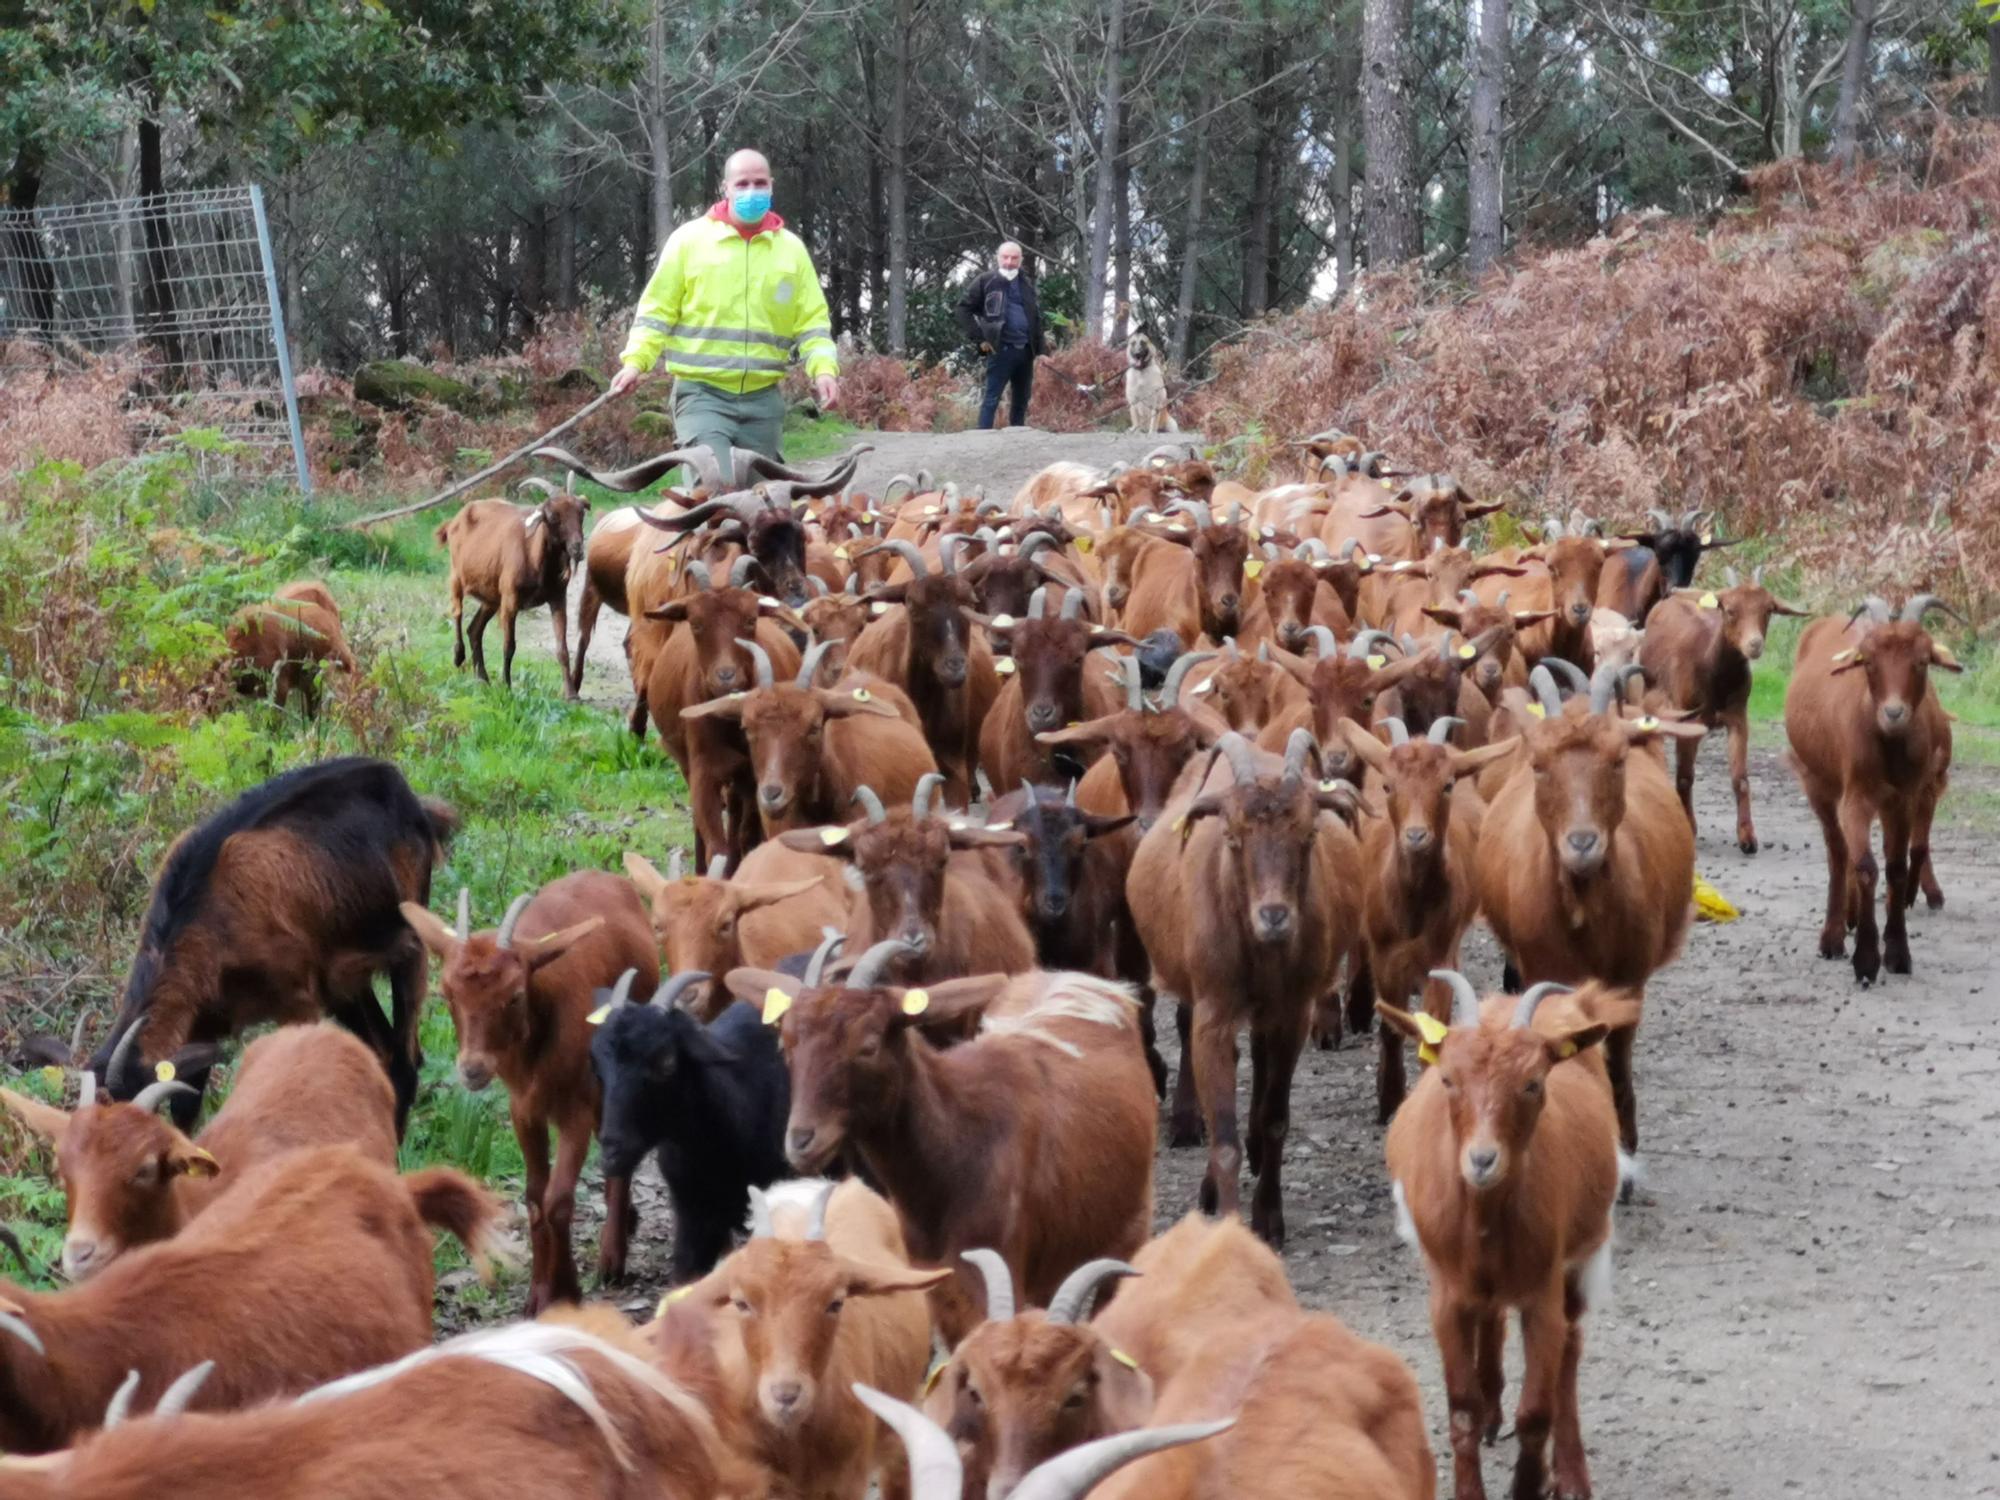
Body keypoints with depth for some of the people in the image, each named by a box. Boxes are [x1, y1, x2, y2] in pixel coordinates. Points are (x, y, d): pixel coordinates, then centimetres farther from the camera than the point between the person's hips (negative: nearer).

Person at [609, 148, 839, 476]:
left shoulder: (791, 249, 9)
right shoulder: (690, 239, 2)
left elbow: (812, 320, 10)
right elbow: (657, 310, 4)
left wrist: (824, 369, -8)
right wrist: (635, 360, -10)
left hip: (763, 401, 3)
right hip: (702, 394, -3)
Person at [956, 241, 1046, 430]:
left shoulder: (1027, 285, 15)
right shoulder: (985, 282, 0)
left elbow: (1036, 318, 20)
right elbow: (964, 309, 0)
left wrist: (1041, 349, 11)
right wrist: (979, 338, -7)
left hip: (1025, 350, 6)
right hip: (1001, 350, -6)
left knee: (1022, 400, 11)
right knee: (992, 399, -7)